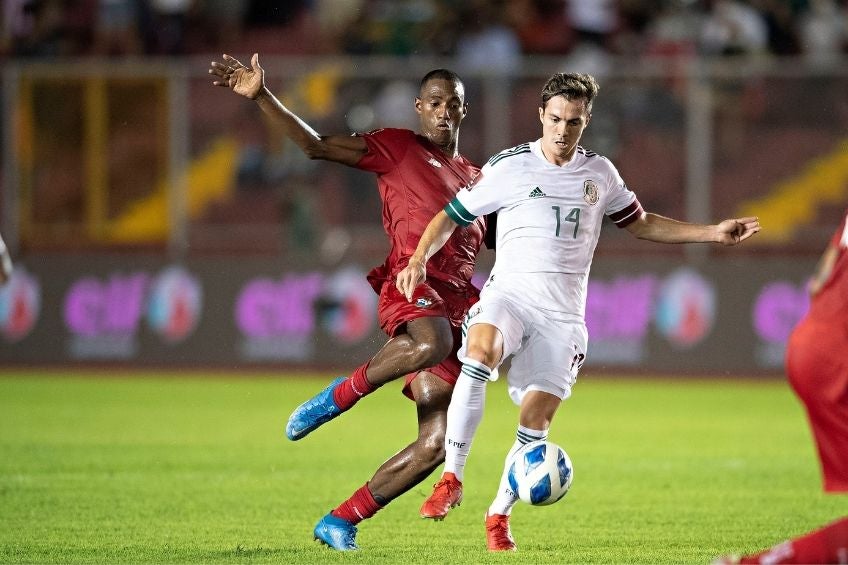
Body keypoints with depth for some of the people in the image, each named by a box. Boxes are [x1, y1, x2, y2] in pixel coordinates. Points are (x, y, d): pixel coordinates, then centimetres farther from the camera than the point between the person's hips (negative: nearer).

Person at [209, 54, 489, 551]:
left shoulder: (477, 179, 27)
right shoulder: (397, 148, 11)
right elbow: (316, 145, 2)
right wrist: (262, 98, -8)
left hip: (458, 304, 5)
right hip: (411, 283, -5)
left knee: (437, 444, -6)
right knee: (432, 343, -43)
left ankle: (341, 522, 5)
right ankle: (338, 396, -18)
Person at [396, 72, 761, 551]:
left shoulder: (599, 173, 11)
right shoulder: (509, 167, 1)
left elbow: (640, 223, 25)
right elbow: (452, 215, 7)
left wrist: (713, 233, 19)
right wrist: (419, 259, -10)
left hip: (562, 313, 3)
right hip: (509, 292, -3)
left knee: (537, 417, -8)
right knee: (480, 352, -35)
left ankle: (499, 515, 14)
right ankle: (451, 480, -30)